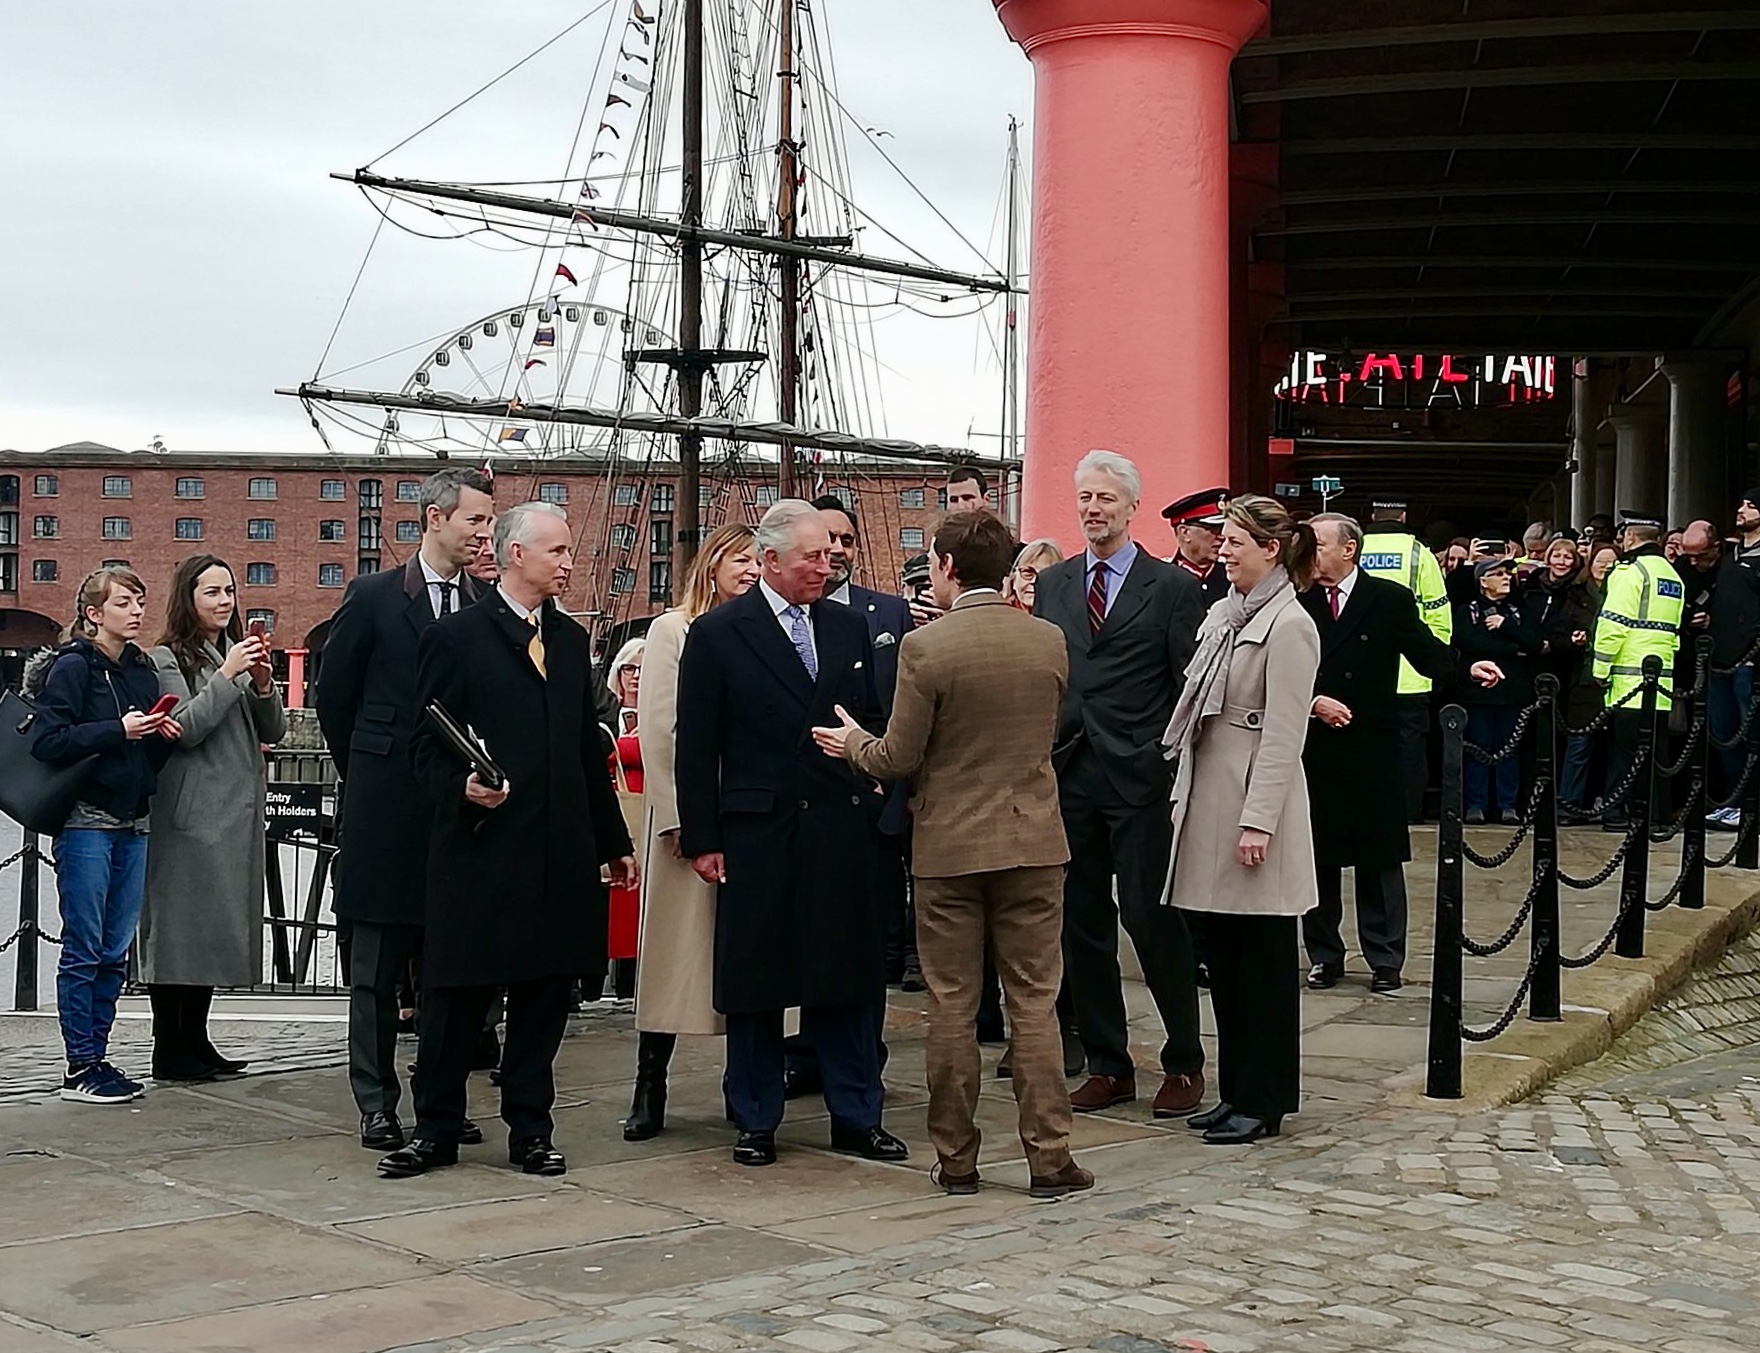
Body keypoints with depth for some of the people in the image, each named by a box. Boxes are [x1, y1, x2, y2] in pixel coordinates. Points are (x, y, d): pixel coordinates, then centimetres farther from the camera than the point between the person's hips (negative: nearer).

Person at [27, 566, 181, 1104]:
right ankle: (79, 1067, 2)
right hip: (86, 822, -7)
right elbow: (47, 741, -15)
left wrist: (164, 735, -1)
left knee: (116, 951, 8)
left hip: (133, 824, 7)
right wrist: (119, 730, -19)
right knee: (83, 949, -3)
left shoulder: (142, 670, 14)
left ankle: (97, 1055, 15)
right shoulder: (73, 667, -6)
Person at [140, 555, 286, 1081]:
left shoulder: (239, 652, 16)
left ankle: (195, 1040, 18)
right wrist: (227, 677, -17)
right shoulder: (167, 658, -4)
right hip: (190, 815, -7)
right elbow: (185, 729, -16)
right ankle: (169, 1051, 0)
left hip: (240, 811, 7)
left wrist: (263, 684, -5)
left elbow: (274, 731, 12)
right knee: (180, 924, -5)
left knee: (218, 925, 10)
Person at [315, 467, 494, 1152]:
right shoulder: (374, 596, -1)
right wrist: (367, 774, 8)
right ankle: (376, 1103, 12)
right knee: (376, 969, 4)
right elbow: (332, 696, 5)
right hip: (386, 811, -2)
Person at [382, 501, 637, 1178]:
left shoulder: (570, 640, 16)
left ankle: (530, 1130, 18)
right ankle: (436, 1129, 14)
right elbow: (427, 743, -4)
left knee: (546, 991, 8)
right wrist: (461, 787, -24)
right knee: (457, 994, 2)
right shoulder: (455, 636, -2)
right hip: (480, 847, -5)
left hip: (560, 852, 5)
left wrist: (614, 841, 19)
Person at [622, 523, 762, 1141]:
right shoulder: (672, 631, 2)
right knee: (673, 948, 0)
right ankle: (649, 1090, 5)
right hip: (688, 815, -3)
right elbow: (657, 732, -2)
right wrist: (677, 821, -8)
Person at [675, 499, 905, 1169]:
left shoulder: (850, 628, 10)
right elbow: (696, 747, -3)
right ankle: (756, 1122, 17)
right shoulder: (717, 634, -2)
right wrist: (701, 839, -6)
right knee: (755, 985, 5)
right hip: (757, 834, -3)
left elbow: (874, 722, 16)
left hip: (843, 830, 4)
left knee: (849, 978, 8)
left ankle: (856, 1118, 18)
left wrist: (874, 791, 4)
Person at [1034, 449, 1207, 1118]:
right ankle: (1107, 1064, 20)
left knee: (1151, 917, -3)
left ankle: (1183, 1063, 13)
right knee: (1081, 924, 9)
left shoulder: (1173, 587, 0)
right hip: (1068, 778, 5)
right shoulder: (1052, 585, 13)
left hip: (1141, 781, -5)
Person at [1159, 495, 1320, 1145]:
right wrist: (1184, 794, 12)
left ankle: (1263, 1102, 10)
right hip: (1209, 799, 8)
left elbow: (1282, 735, -15)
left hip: (1254, 800, -8)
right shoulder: (1224, 614, 13)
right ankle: (1236, 1091, 21)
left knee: (1262, 960, 1)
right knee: (1224, 957, 12)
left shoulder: (1288, 625, -11)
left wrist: (1258, 822, -19)